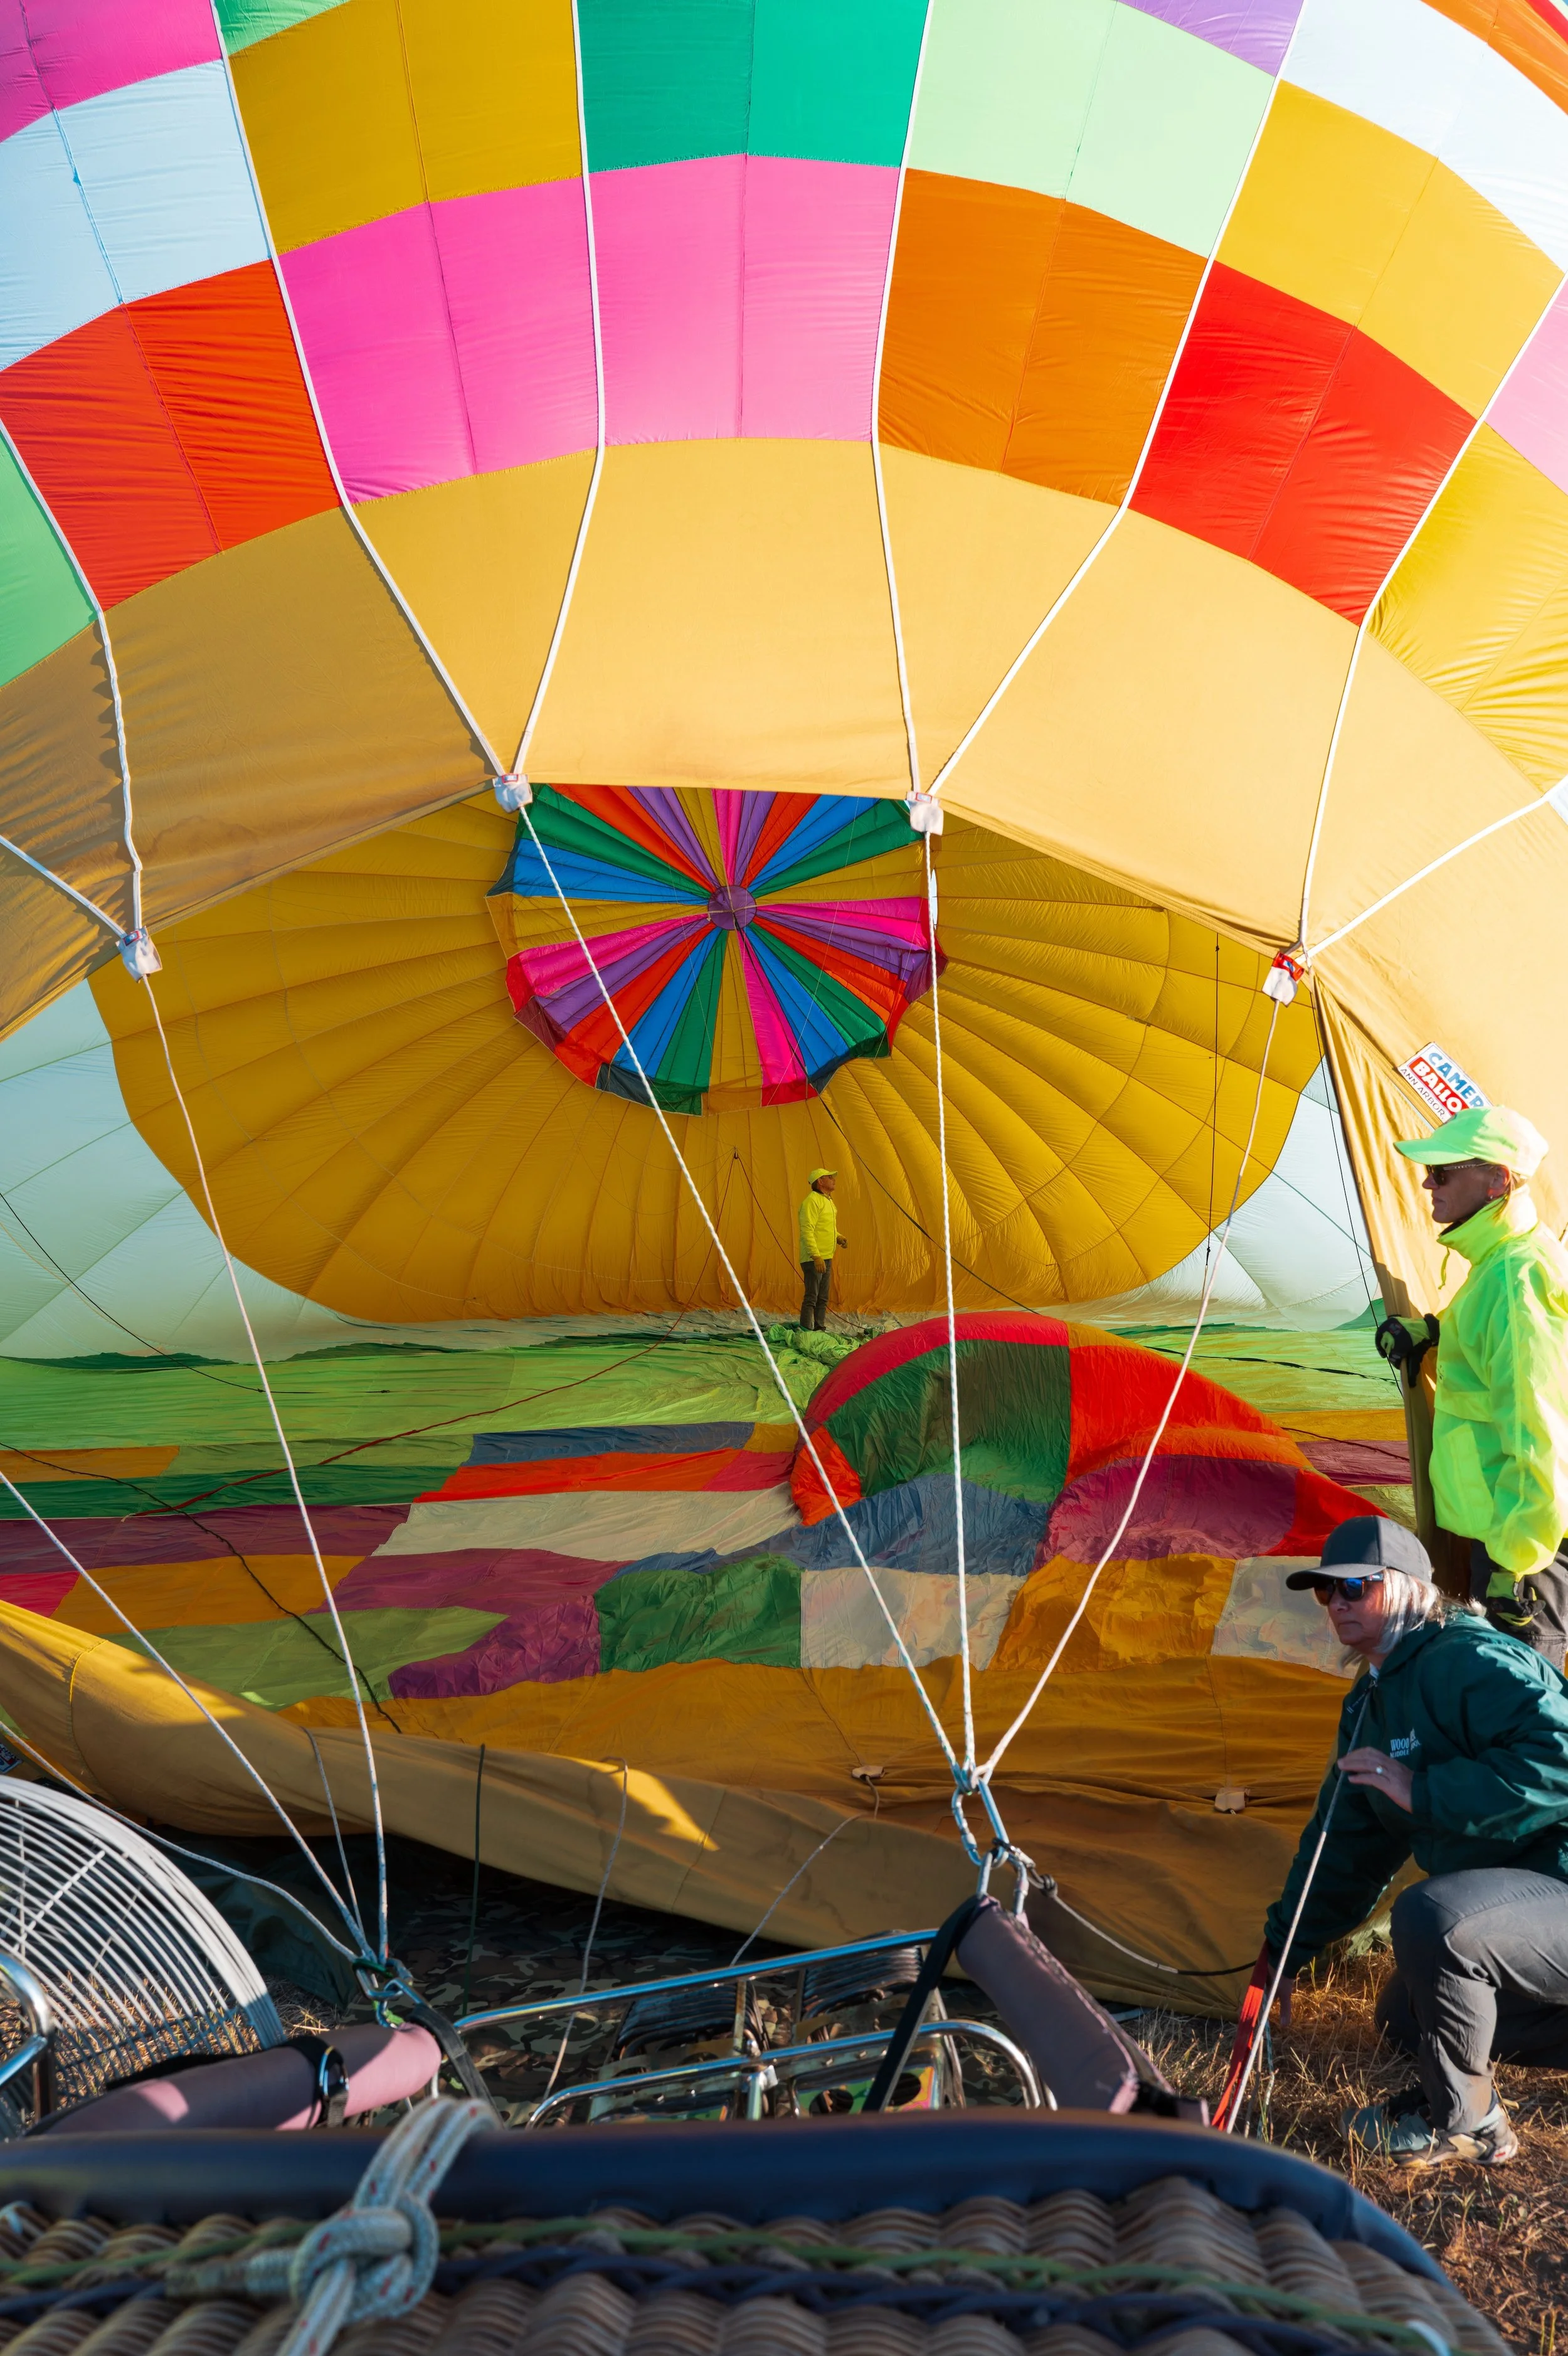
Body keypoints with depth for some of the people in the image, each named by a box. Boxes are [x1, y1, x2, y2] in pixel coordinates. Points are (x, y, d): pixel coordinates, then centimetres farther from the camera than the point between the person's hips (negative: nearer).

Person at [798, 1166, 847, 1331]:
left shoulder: (828, 1201, 18)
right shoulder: (812, 1201, -14)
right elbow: (807, 1231, -21)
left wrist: (838, 1237, 8)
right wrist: (816, 1257, -26)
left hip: (827, 1259, 10)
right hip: (813, 1260, -10)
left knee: (823, 1299, 13)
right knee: (811, 1298, -9)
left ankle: (820, 1330, 19)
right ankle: (806, 1332, -8)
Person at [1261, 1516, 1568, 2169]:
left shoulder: (1470, 1662, -22)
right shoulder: (1370, 1703, 8)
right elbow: (1345, 1846, 14)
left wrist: (1422, 1793, -29)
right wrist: (1279, 1952, 15)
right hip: (1515, 1897, 10)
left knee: (1431, 1917, -35)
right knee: (1404, 2018, 18)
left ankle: (1462, 2124, -10)